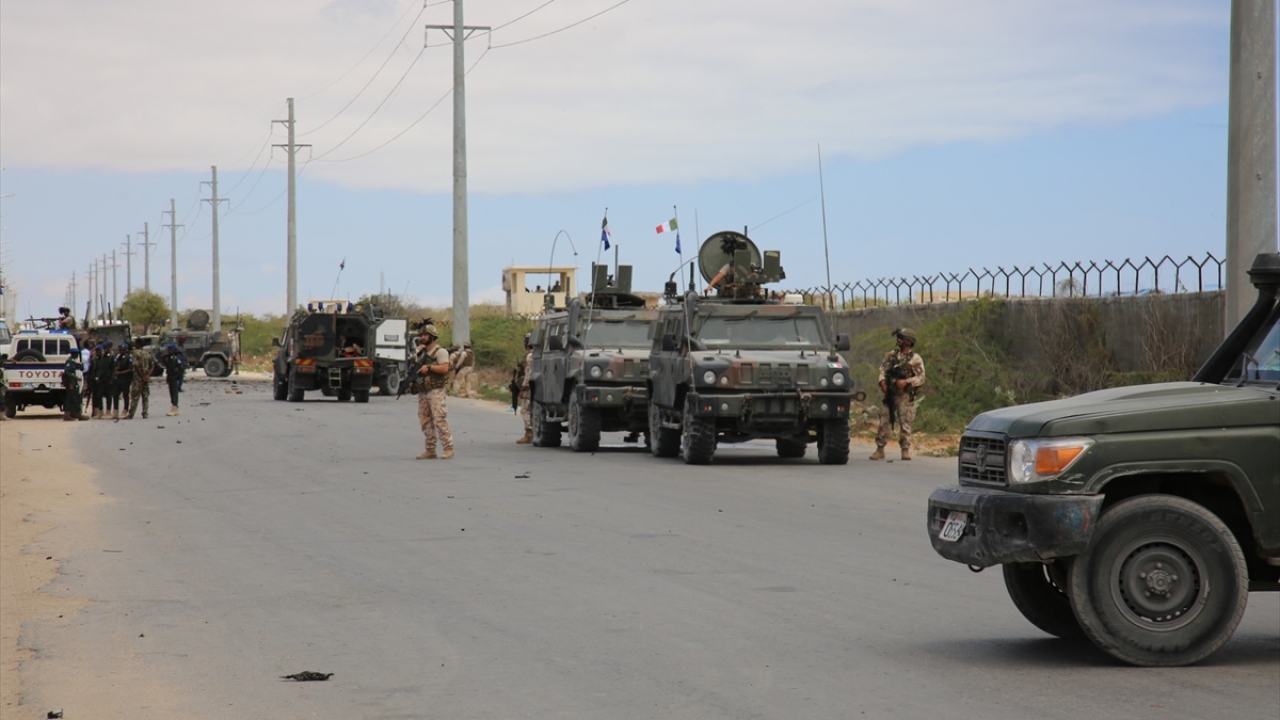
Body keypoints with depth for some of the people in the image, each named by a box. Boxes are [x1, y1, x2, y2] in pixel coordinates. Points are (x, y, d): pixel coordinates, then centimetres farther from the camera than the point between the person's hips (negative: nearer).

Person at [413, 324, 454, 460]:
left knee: (439, 419, -12)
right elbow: (416, 367, 23)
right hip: (422, 391, 8)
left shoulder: (440, 352, -5)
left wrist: (429, 367, -19)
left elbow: (444, 368, -17)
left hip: (436, 391, -8)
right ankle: (430, 450, 11)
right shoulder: (421, 352, 18)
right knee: (425, 421, 6)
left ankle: (448, 448, -10)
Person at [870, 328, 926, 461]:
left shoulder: (915, 359, -3)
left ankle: (906, 450, 5)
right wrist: (882, 381, -6)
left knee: (905, 424, -3)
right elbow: (883, 368, 12)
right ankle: (880, 449, 7)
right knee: (884, 421, 2)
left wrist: (906, 381, -21)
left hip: (905, 396, -4)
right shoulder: (892, 355, 12)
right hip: (890, 394, 4)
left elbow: (921, 378, -8)